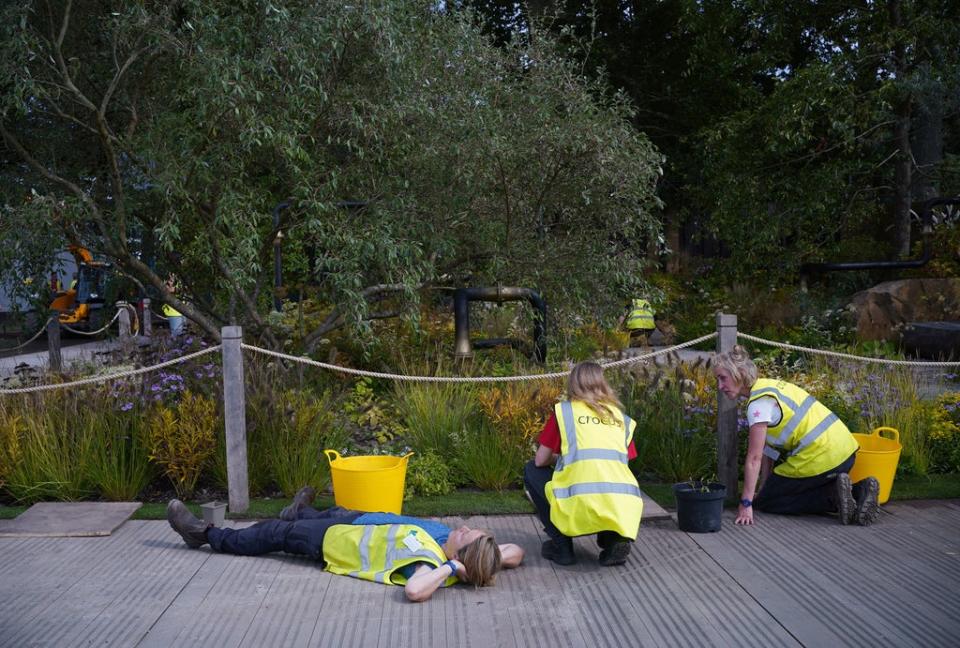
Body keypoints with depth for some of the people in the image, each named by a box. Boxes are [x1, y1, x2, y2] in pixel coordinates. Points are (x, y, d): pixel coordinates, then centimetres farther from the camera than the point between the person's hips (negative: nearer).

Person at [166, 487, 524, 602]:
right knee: (331, 512, 33)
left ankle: (205, 535, 37)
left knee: (275, 535, 12)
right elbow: (515, 553, -14)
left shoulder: (431, 559, -39)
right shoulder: (452, 556, -21)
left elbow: (414, 590, -62)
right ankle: (298, 513, 71)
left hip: (335, 540, -7)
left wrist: (449, 568, -51)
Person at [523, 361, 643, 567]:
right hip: (623, 514, 4)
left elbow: (540, 460, 11)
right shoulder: (621, 417, 19)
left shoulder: (563, 411, 10)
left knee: (531, 471, 23)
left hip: (580, 510, -4)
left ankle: (561, 545, 13)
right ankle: (613, 537, 9)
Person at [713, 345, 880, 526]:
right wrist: (764, 487, 16)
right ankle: (857, 491, 7)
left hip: (819, 457, -9)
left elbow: (754, 458, -16)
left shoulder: (759, 403, -16)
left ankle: (834, 496, -8)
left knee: (764, 502, 6)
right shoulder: (767, 385, 12)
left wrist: (746, 504, -13)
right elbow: (767, 447, 15)